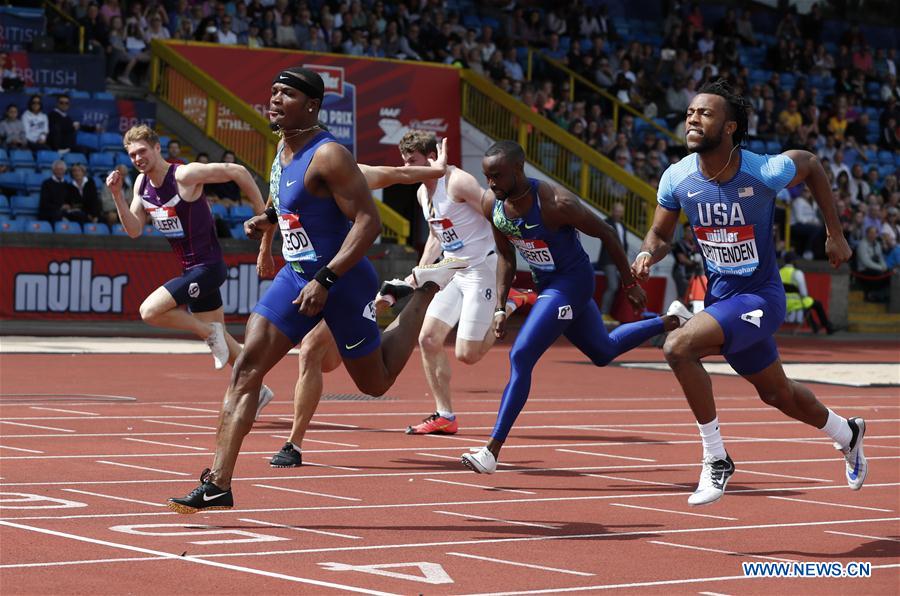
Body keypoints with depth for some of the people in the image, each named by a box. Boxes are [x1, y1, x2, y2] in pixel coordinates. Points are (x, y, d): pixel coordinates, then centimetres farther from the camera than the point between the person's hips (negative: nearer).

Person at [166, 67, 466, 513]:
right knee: (246, 369, -8)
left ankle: (428, 287, 29)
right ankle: (218, 485, -9)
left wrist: (326, 280, -28)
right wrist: (269, 219, 7)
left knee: (375, 382, 11)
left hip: (342, 280, -7)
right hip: (297, 275, 7)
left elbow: (369, 222, -24)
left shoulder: (328, 155, -21)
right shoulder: (284, 151, 6)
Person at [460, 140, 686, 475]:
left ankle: (492, 450, -14)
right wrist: (500, 309, -1)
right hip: (545, 282, 8)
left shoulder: (556, 204, -30)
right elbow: (505, 258, 6)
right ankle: (671, 322, 47)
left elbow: (606, 234, -16)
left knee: (521, 357, -18)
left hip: (571, 282, -8)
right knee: (603, 352, 25)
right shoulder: (491, 205, -10)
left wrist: (629, 284, -8)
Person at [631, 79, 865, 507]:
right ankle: (847, 434, 53)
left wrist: (835, 235, 5)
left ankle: (715, 459, -13)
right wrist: (647, 254, -19)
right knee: (776, 393, 23)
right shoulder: (677, 178, -10)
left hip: (759, 296, -6)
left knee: (679, 347, -28)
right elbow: (661, 234, 6)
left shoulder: (765, 172, -21)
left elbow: (812, 165, 0)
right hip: (719, 294, 6)